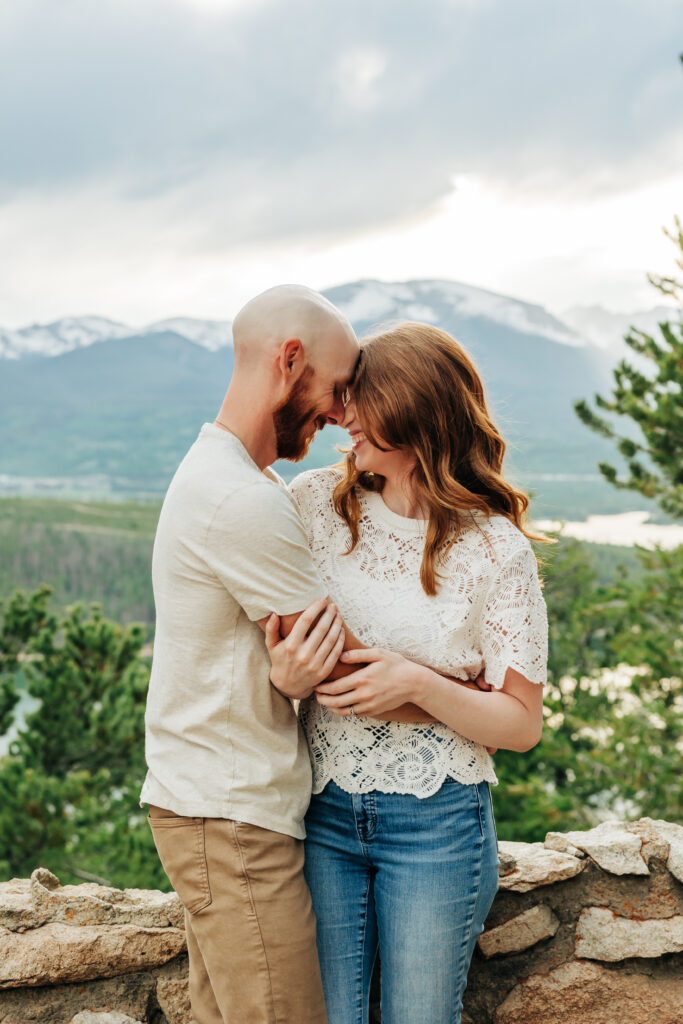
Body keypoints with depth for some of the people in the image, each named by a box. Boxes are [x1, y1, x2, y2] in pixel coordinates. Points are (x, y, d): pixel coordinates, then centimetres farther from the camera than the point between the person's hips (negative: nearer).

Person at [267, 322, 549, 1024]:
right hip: (322, 811, 2)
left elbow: (523, 724, -4)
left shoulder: (497, 550, -8)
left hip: (435, 825, -2)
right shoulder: (313, 501, -1)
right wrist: (280, 671, -14)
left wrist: (418, 684, -21)